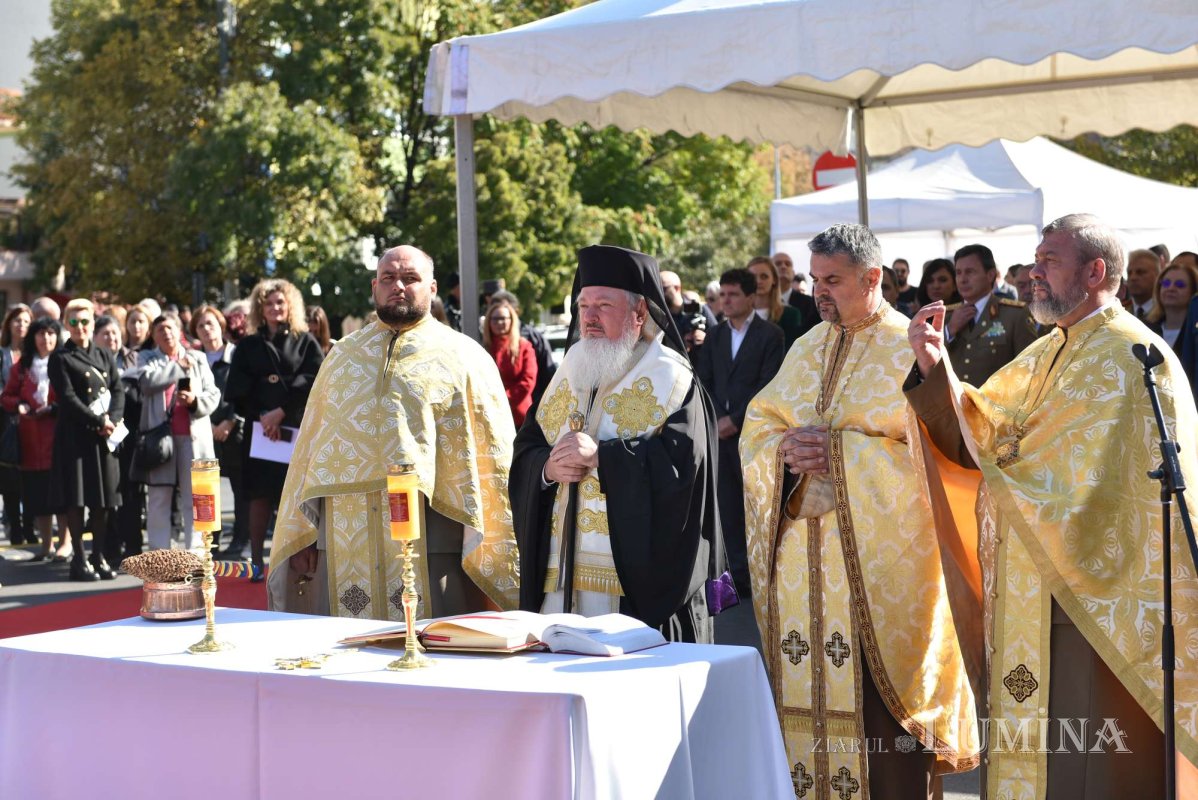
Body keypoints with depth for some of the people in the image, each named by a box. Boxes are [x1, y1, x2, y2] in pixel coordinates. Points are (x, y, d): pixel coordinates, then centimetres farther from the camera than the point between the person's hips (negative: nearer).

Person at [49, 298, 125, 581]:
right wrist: (98, 421, -14)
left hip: (105, 435, 5)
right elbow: (67, 398, -10)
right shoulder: (60, 358, -1)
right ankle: (79, 560, 1)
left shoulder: (105, 355, 15)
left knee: (103, 499, 5)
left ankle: (98, 557, 13)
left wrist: (112, 420, -9)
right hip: (75, 436, -5)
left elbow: (118, 391, 8)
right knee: (76, 498, -4)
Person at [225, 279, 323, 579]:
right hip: (259, 430, 1)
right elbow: (236, 390, 5)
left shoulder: (305, 342, 9)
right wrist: (260, 417, -9)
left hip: (296, 430, -1)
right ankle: (257, 561, 1)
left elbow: (313, 382, -4)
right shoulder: (248, 345, 13)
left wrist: (281, 412, -12)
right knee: (260, 495, -1)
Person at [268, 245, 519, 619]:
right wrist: (303, 538, 11)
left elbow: (492, 458, 2)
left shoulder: (462, 357, 5)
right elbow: (310, 444, 17)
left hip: (428, 543, -3)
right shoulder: (343, 355, 16)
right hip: (345, 544, 3)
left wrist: (494, 556, -4)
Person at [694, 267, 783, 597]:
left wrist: (735, 419, -11)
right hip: (721, 432, 5)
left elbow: (767, 385, -9)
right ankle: (738, 577, 8)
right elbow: (702, 381, 12)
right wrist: (716, 419, -3)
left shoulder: (770, 335, -2)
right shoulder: (715, 335, 14)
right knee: (729, 508, 3)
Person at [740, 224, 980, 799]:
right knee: (807, 686, 6)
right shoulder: (807, 349, 16)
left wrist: (838, 449, -16)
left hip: (879, 553, -6)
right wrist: (786, 449, -8)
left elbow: (930, 446, -12)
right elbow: (756, 429, 14)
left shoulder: (910, 349, -4)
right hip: (801, 553, 6)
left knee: (879, 702, -5)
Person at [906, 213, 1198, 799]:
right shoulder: (1046, 355, 15)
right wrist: (935, 367, -6)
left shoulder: (1131, 357, -13)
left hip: (1093, 591, -9)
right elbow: (978, 432, 8)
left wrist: (1014, 459, -8)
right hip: (1030, 592, 9)